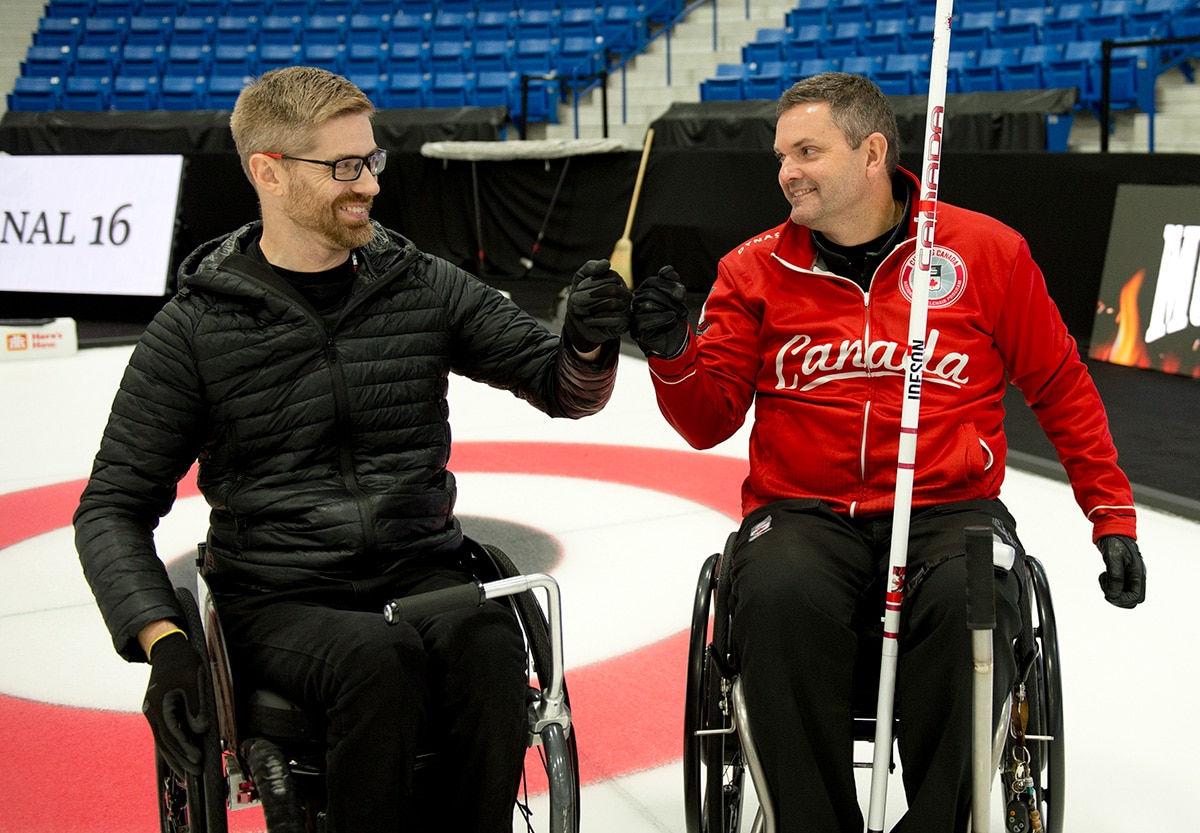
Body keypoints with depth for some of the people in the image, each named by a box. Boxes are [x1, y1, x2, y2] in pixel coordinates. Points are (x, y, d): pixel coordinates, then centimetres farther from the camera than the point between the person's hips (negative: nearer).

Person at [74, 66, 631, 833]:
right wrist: (162, 643, -15)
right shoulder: (198, 325, -2)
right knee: (384, 659, -33)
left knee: (489, 648, -30)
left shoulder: (425, 287, 5)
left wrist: (588, 346, -17)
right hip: (279, 601, -2)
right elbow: (114, 507, 1)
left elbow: (563, 390, 8)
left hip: (423, 575, 2)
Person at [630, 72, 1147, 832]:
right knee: (778, 597, -32)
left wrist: (1114, 514, 9)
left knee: (971, 603, -33)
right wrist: (675, 356, -14)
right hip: (802, 513, 1)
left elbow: (1062, 387, 11)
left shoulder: (988, 251, 5)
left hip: (948, 508, 0)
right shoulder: (756, 269, 7)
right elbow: (710, 421, 7)